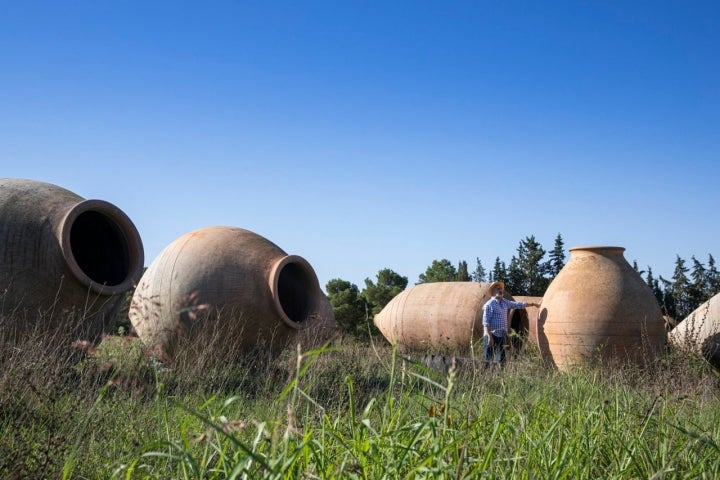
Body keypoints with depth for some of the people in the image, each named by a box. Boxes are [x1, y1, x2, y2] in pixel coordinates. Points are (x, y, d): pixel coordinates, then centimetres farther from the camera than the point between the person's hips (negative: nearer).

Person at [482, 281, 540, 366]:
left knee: (501, 360, 10)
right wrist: (489, 337, -21)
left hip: (501, 336, 8)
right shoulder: (489, 305, -10)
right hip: (492, 336, -8)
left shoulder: (505, 302, 13)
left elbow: (517, 304, 24)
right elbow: (486, 323, -15)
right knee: (489, 360, -7)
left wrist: (532, 304, 25)